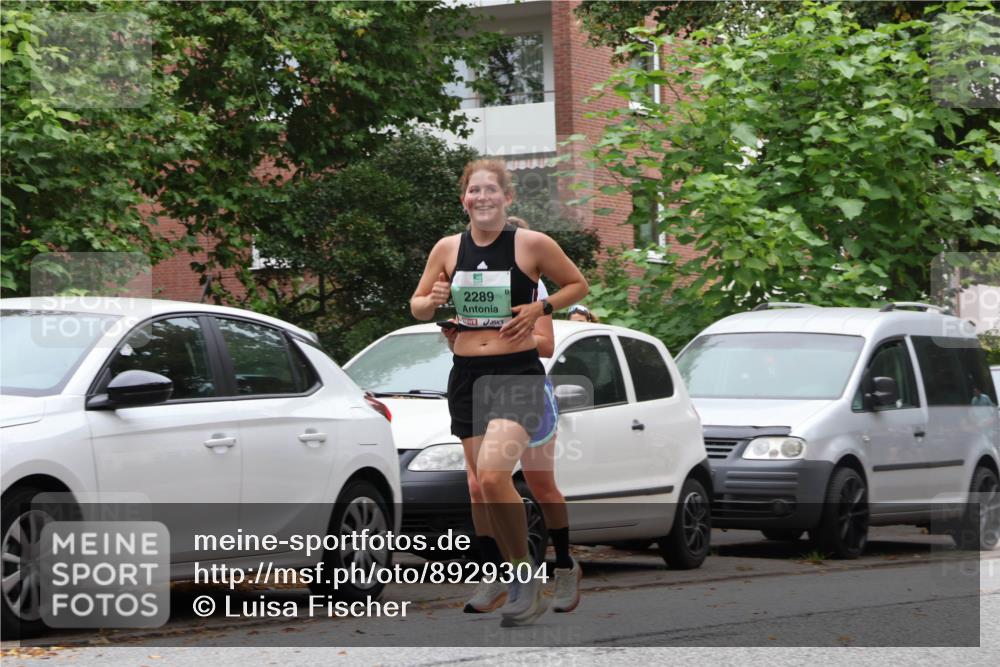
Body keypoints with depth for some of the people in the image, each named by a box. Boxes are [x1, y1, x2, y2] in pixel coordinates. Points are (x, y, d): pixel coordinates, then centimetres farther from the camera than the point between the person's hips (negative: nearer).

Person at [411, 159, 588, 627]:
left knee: (492, 475, -23)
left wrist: (540, 307, -8)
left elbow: (578, 284, 9)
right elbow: (417, 306, 16)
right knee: (479, 486, 8)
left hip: (517, 374, -5)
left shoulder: (532, 245, -4)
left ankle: (525, 578, -11)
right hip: (466, 375, 5)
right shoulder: (448, 249, 6)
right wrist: (432, 300, -7)